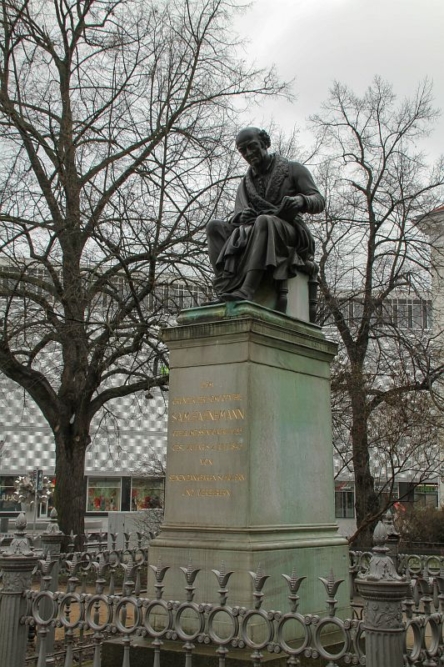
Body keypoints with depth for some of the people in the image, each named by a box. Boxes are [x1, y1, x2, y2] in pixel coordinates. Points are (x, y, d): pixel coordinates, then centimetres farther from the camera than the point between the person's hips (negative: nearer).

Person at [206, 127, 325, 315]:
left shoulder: (292, 169, 11)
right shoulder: (246, 183, 23)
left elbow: (319, 201, 1)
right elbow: (239, 212, 10)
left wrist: (301, 200, -22)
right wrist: (242, 216, -16)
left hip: (290, 232, -4)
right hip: (252, 234, 5)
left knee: (264, 221, -38)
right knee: (215, 227, -19)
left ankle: (245, 292, -51)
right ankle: (226, 289, -39)